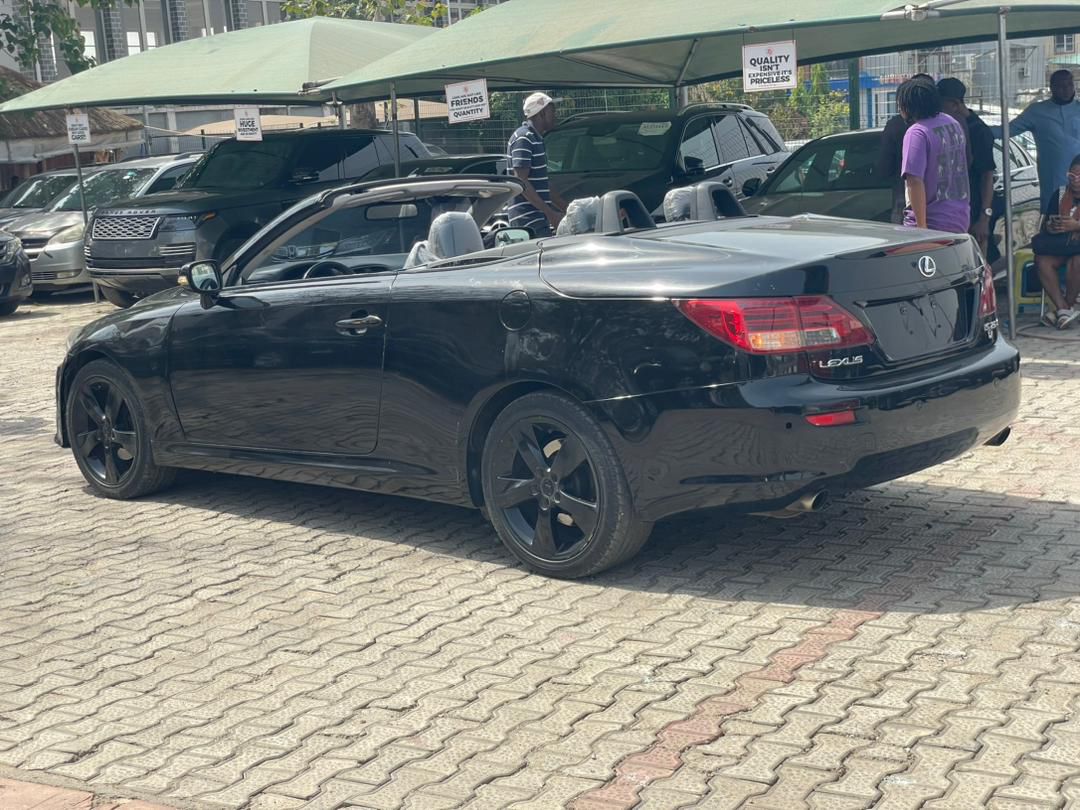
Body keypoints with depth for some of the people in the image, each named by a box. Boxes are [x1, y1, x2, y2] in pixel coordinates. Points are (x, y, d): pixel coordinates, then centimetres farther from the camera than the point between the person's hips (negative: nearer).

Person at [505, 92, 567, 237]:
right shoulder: (523, 138, -11)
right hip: (529, 220, -10)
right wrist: (550, 213, -23)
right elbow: (521, 181, -19)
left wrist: (566, 209, 22)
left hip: (539, 218, 10)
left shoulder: (535, 139, 21)